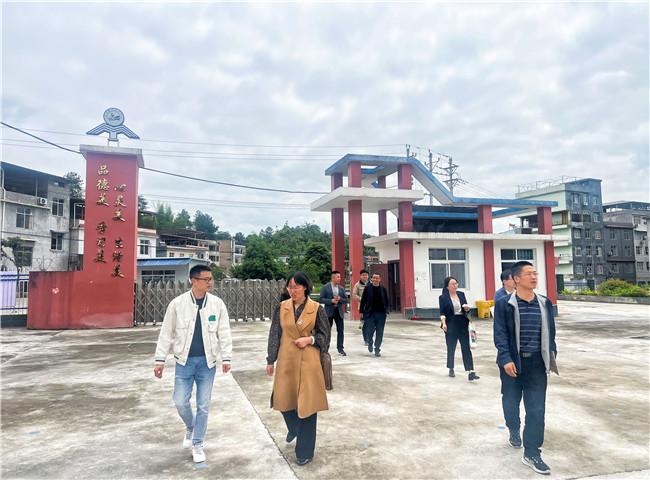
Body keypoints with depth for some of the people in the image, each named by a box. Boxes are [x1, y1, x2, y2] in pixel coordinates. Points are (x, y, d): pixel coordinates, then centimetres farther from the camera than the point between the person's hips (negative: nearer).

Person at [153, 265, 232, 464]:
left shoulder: (217, 304, -5)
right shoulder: (177, 304, -7)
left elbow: (224, 333, -2)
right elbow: (166, 333, -1)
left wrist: (226, 358, -7)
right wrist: (160, 359, 0)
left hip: (207, 362, 0)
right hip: (184, 361, 0)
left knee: (203, 406, 7)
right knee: (181, 402, 4)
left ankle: (197, 445, 25)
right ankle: (190, 428, 36)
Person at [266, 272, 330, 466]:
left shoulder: (316, 309, -6)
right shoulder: (282, 307, 2)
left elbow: (325, 335, 2)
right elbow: (274, 334, 6)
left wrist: (309, 339, -16)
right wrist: (270, 360, 6)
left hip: (308, 362, -3)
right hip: (286, 362, 3)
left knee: (306, 404, 3)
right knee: (284, 400, 11)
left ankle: (305, 452, 20)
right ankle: (294, 427, 46)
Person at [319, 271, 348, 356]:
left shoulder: (341, 288, 8)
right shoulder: (325, 287, -3)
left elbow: (346, 301, 8)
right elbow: (321, 299, -8)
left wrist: (340, 299, -12)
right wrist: (331, 301, -18)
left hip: (339, 312, 3)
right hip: (329, 312, -3)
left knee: (340, 331, -1)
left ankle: (340, 349, 7)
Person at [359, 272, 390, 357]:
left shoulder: (383, 289, 6)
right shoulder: (367, 288, 1)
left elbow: (387, 301, 11)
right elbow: (363, 300, 1)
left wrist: (386, 310, 1)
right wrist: (362, 311, -3)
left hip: (381, 313, 2)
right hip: (370, 313, -2)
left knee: (379, 333, 3)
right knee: (369, 331, -1)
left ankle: (377, 350, 15)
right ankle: (370, 343, 30)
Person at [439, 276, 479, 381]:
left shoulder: (461, 294, 6)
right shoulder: (443, 297, -4)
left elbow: (466, 310, 13)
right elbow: (442, 312, -6)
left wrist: (467, 308, -9)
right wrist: (443, 323, -20)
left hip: (463, 325, 3)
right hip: (451, 325, -3)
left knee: (466, 348, -2)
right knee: (451, 348, 10)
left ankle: (471, 372, -4)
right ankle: (451, 369, 29)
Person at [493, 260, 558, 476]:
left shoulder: (545, 303, 5)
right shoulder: (504, 304, -8)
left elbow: (550, 332, 12)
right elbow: (500, 334, -11)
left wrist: (551, 356, 9)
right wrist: (506, 359, -19)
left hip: (537, 363, 3)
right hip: (513, 363, -2)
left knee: (536, 409, 0)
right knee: (511, 402, 15)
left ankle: (531, 453, 10)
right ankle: (514, 432, 44)